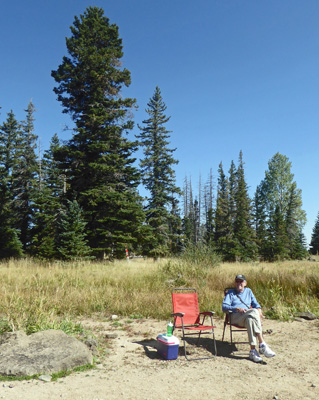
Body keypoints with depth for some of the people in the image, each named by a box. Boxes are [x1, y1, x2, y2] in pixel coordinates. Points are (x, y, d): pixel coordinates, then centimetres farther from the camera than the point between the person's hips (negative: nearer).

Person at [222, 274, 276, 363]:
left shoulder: (248, 291, 28)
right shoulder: (230, 293, 17)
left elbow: (255, 304, 23)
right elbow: (224, 307, 4)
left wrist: (259, 310, 0)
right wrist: (237, 308, -12)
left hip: (250, 316, 3)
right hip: (236, 317, -3)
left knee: (250, 319, -37)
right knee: (254, 312, -34)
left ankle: (253, 350, -46)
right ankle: (262, 345, -39)